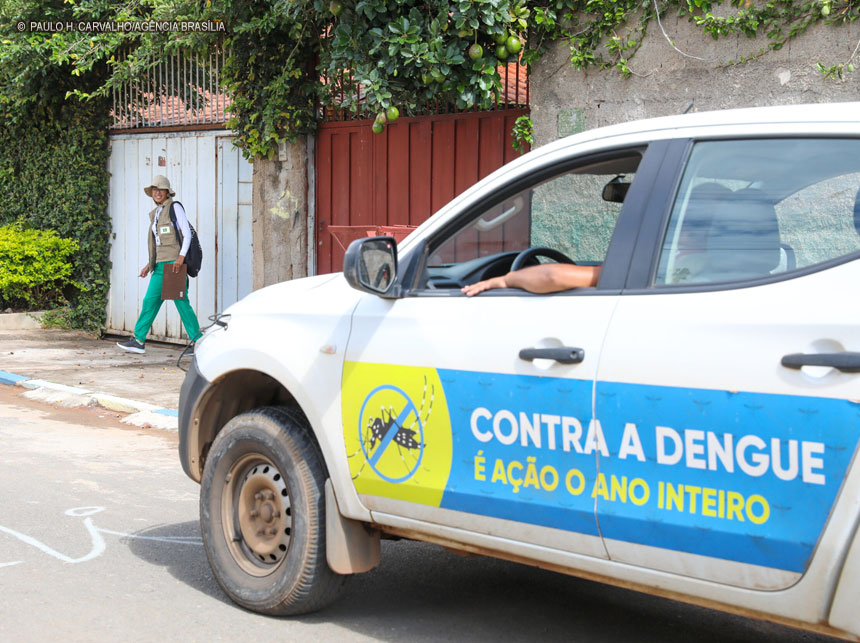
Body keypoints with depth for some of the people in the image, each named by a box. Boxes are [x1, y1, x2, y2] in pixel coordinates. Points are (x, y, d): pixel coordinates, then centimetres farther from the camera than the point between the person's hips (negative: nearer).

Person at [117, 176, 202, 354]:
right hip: (160, 265, 7)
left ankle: (198, 341, -3)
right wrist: (149, 265, 18)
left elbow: (187, 233, -7)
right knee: (150, 301, 5)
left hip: (174, 263, -7)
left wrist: (181, 257, -18)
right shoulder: (155, 214, 20)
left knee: (181, 302, -8)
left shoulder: (175, 207, 0)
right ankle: (139, 341, 8)